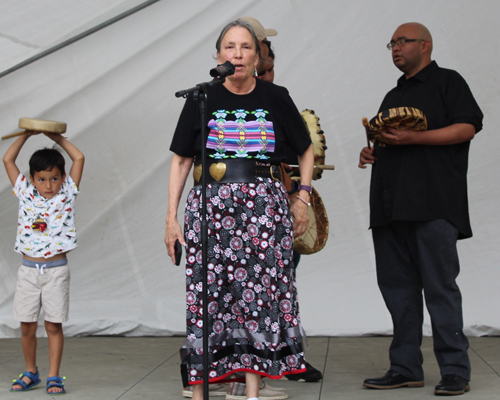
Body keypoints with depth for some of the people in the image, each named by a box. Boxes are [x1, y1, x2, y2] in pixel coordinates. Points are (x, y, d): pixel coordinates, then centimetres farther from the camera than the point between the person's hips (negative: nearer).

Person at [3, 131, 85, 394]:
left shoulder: (66, 196, 2)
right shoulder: (26, 195, 5)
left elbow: (79, 158, -1)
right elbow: (8, 160, 6)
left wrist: (57, 137, 6)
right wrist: (27, 134, 6)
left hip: (56, 270, -2)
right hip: (28, 270, 2)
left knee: (54, 325, 1)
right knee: (27, 326, 6)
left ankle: (54, 377, 8)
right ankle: (30, 373, 22)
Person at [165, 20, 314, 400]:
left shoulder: (276, 98, 6)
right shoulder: (202, 99, 5)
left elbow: (306, 150, 18)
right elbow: (180, 161, 8)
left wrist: (303, 197, 7)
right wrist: (171, 217, 3)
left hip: (264, 204, 1)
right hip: (210, 204, 0)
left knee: (260, 291, -2)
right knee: (206, 293, -4)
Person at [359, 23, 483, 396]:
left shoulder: (447, 81, 5)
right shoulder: (393, 95, 27)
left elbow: (466, 127, -8)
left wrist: (414, 138, -16)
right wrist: (371, 152, 11)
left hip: (433, 204, -7)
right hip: (390, 205, 8)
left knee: (440, 285, -8)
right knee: (397, 285, 6)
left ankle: (456, 370, -3)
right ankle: (406, 368, 12)